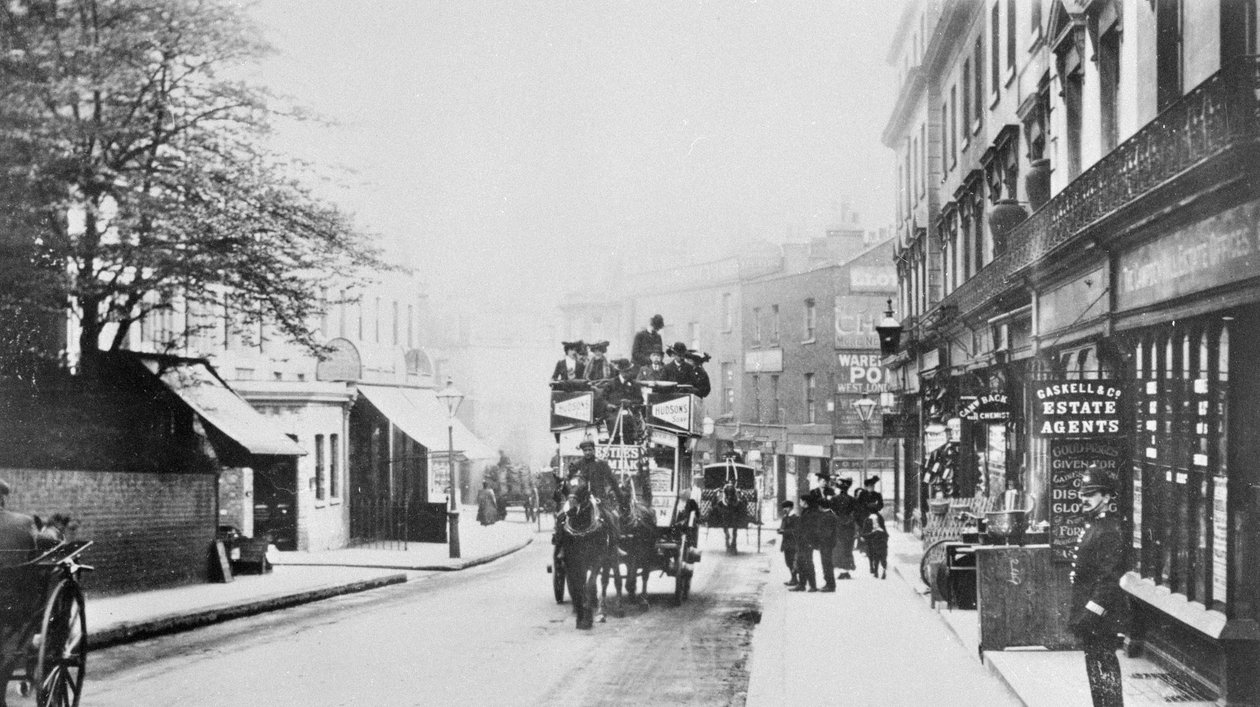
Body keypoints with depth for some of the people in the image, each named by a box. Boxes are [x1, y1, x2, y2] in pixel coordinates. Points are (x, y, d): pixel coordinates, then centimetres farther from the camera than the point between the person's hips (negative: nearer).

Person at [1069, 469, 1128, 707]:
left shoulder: (1110, 532, -17)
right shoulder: (1093, 526, 15)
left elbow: (1109, 579, -22)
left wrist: (1091, 613, -25)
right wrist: (1078, 613, 20)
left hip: (1100, 616, -10)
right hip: (1089, 615, 10)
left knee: (1104, 668, -6)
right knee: (1096, 665, 15)